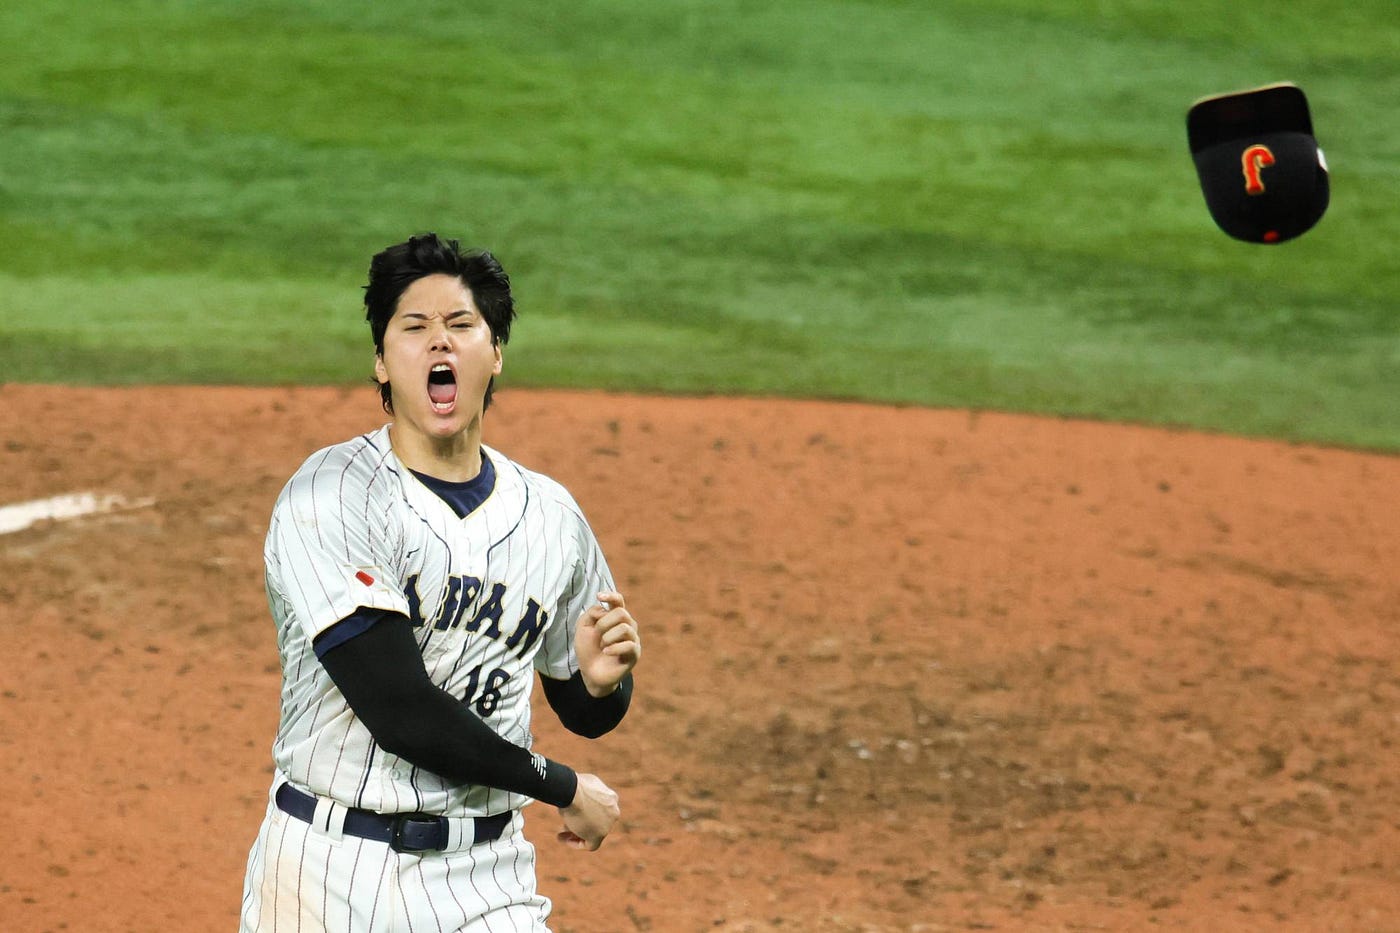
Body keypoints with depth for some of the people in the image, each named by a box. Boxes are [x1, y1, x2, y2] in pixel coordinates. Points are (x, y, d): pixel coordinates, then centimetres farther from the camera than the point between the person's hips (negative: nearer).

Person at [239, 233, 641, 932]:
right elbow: (401, 712, -20)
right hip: (331, 870, -3)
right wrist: (564, 787, -10)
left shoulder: (550, 516, 6)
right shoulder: (330, 498, -12)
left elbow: (585, 715, 17)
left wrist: (602, 679, -8)